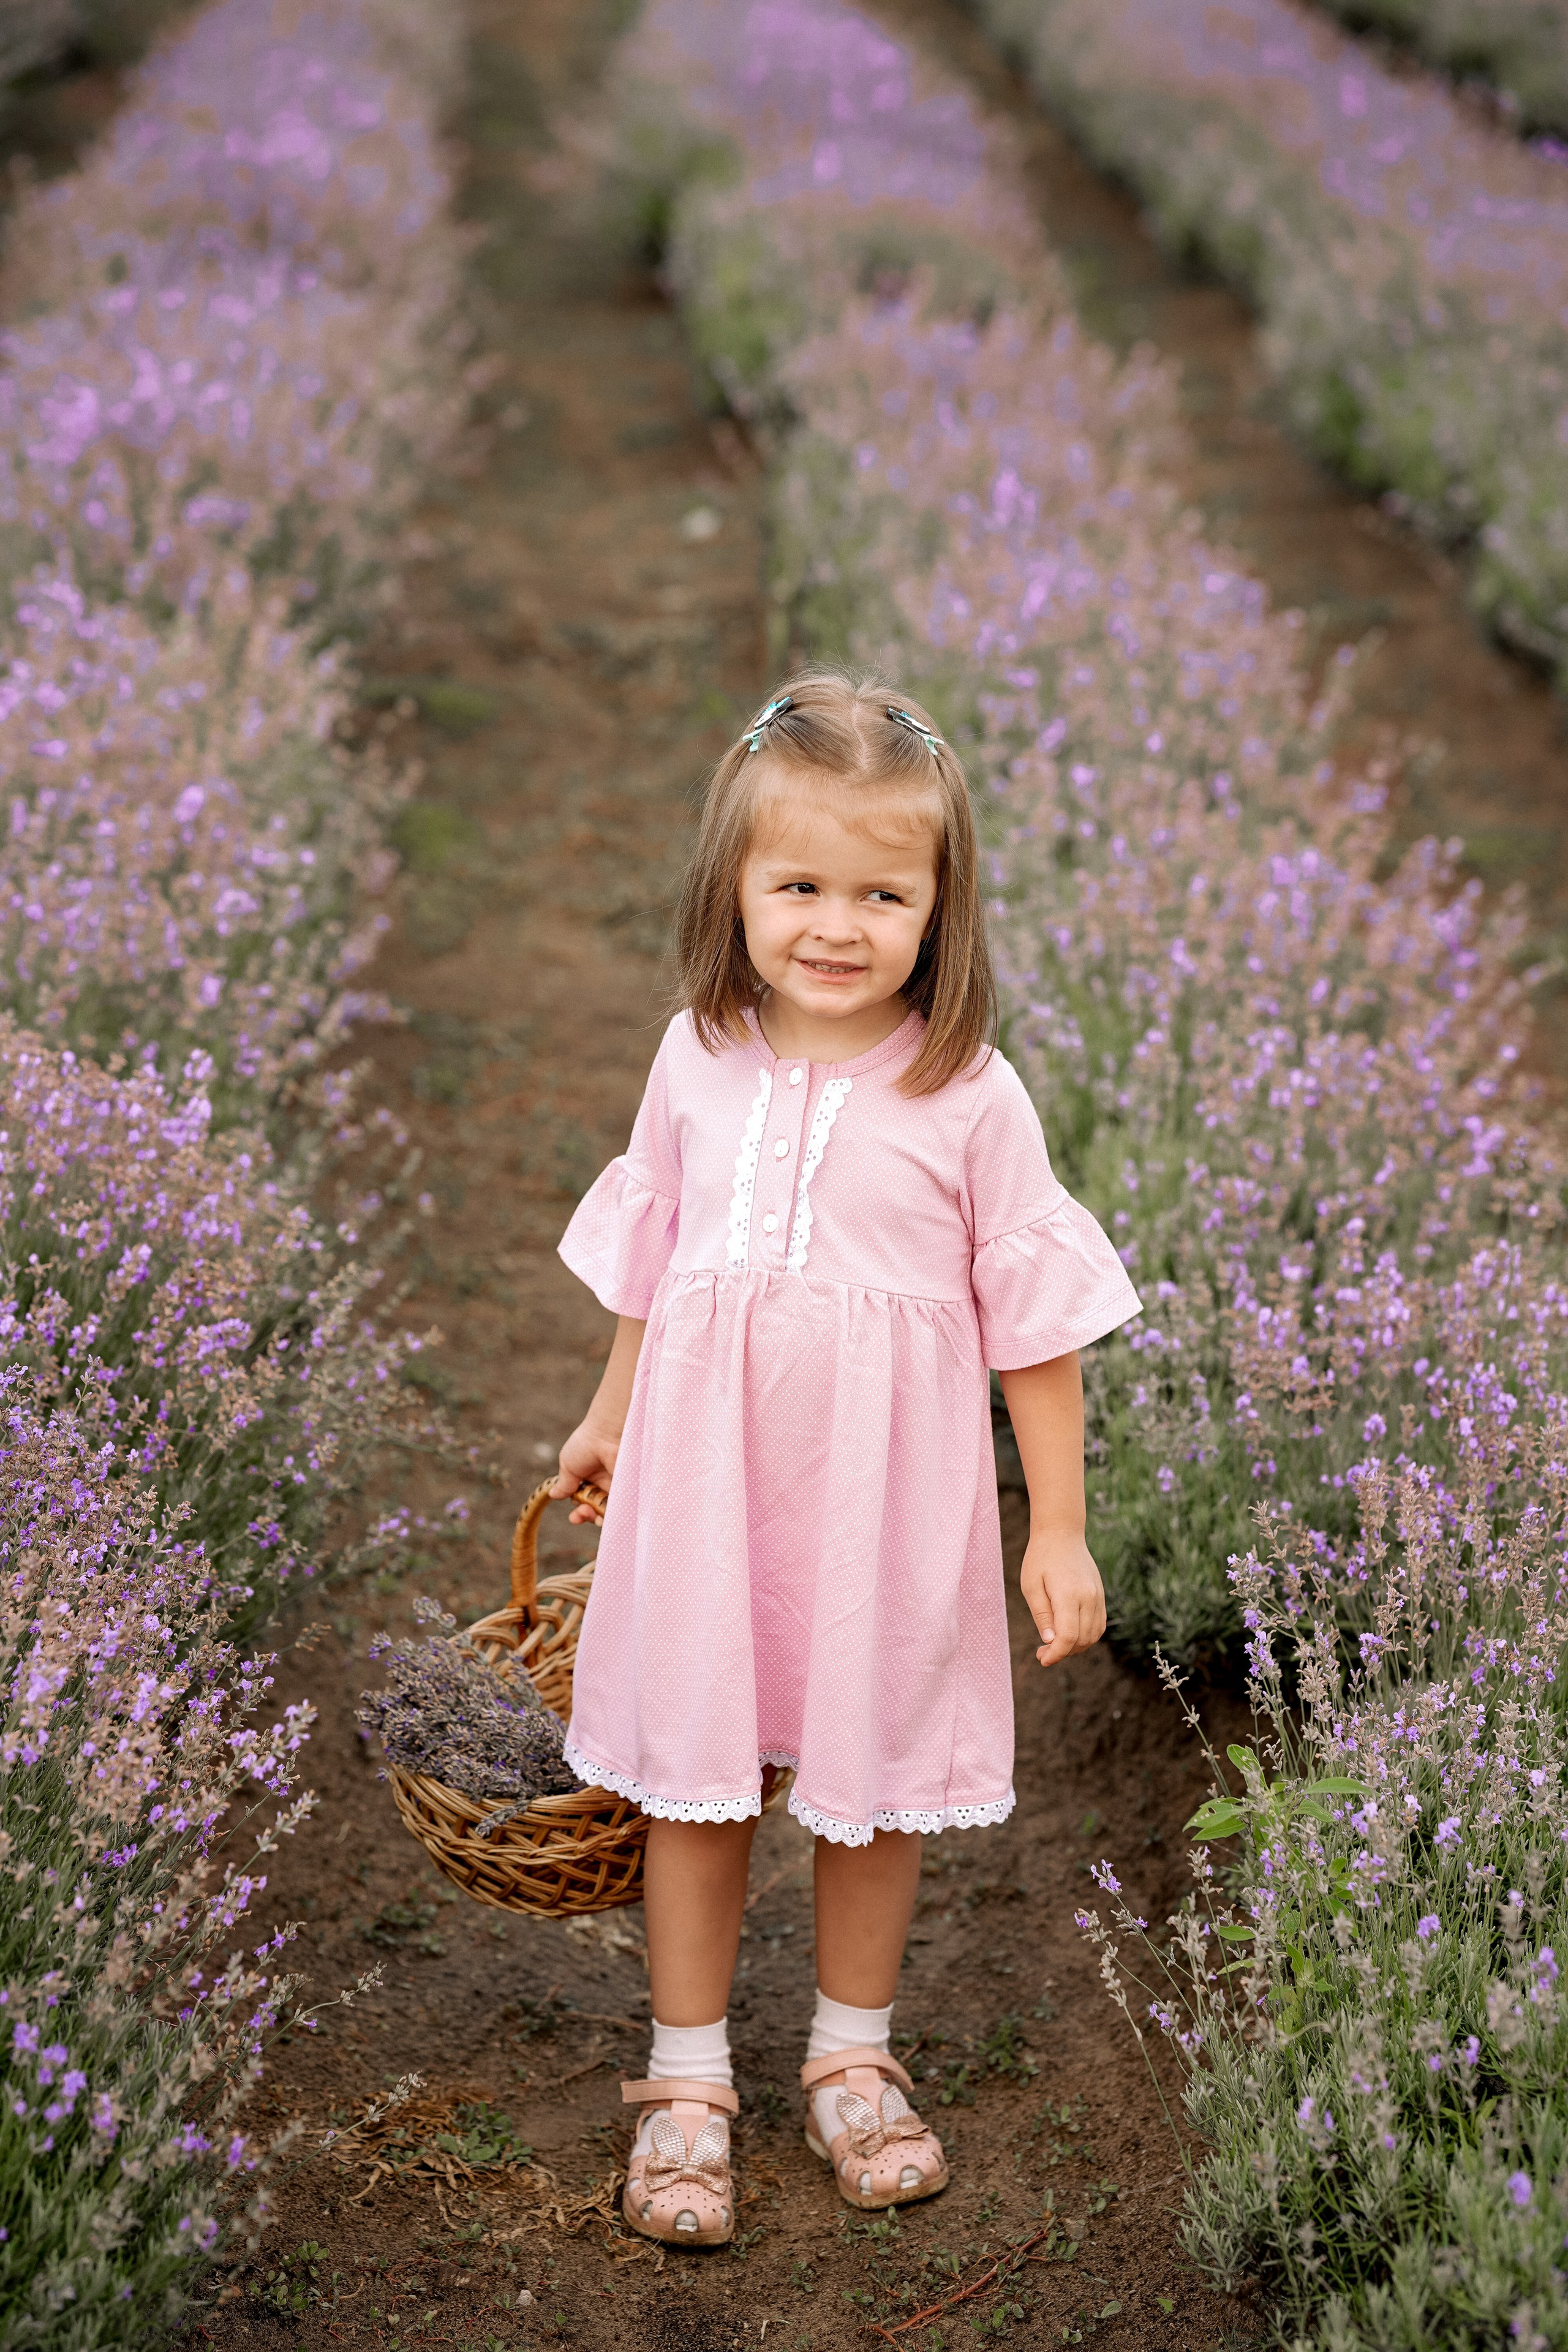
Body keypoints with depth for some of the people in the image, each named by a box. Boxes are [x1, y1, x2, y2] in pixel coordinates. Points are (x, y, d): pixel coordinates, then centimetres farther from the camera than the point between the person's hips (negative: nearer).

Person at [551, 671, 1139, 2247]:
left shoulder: (969, 1097, -12)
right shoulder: (698, 1060, -2)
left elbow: (1035, 1323, -6)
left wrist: (1060, 1530, -5)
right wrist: (610, 1416, 24)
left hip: (884, 1499, -2)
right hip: (703, 1481, 2)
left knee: (876, 1778, 13)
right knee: (694, 1779, 10)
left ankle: (852, 2058, 35)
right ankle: (687, 2078, 26)